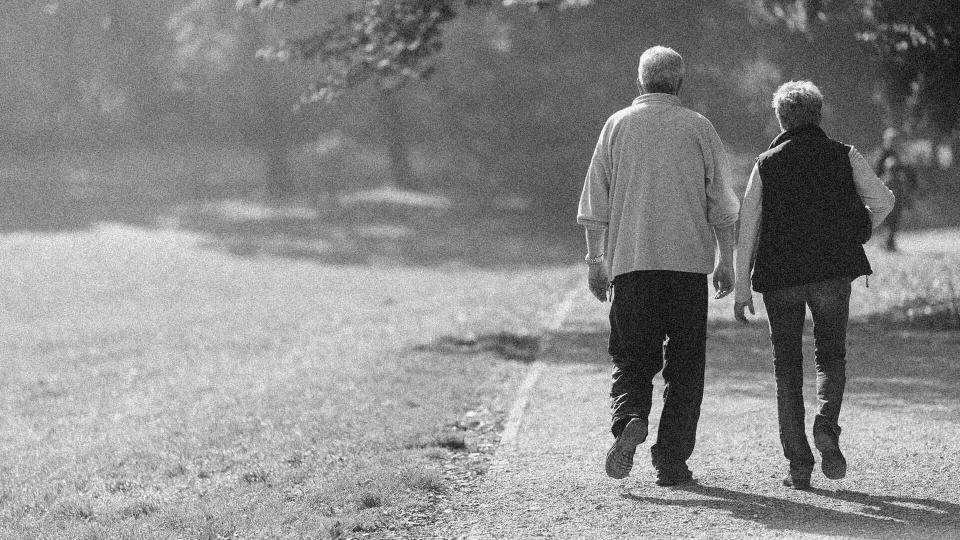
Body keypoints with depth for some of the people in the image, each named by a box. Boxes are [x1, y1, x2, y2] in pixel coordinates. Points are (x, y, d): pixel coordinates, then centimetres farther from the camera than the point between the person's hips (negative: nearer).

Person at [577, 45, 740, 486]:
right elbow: (722, 205, 4)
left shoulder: (617, 126, 5)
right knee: (684, 365, 6)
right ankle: (671, 460, 2)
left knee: (631, 358, 8)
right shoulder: (699, 128, 3)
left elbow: (594, 204, 5)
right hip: (689, 261, -1)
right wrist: (726, 262, 12)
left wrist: (595, 261, 11)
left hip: (630, 261, 1)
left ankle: (630, 421, -20)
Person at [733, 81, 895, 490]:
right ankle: (827, 426, -14)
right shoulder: (844, 156, 4)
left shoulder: (767, 164, 4)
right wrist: (856, 235, 18)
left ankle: (798, 465, 4)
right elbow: (883, 200, -1)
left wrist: (741, 288, 4)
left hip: (779, 275, 0)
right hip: (832, 271, 0)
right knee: (831, 355, 15)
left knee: (787, 365, 8)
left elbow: (747, 226, 1)